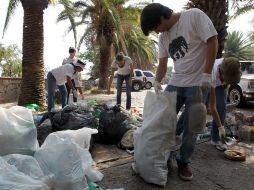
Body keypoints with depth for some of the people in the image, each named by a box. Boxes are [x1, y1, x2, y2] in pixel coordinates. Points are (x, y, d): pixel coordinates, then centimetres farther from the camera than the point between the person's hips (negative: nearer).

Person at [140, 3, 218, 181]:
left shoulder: (194, 15, -9)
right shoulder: (163, 37, 8)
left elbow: (212, 41, -12)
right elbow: (163, 64, 9)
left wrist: (206, 74, -16)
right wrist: (157, 82, -8)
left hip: (198, 84, -5)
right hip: (175, 84, 6)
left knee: (191, 127, 2)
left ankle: (184, 162, 20)